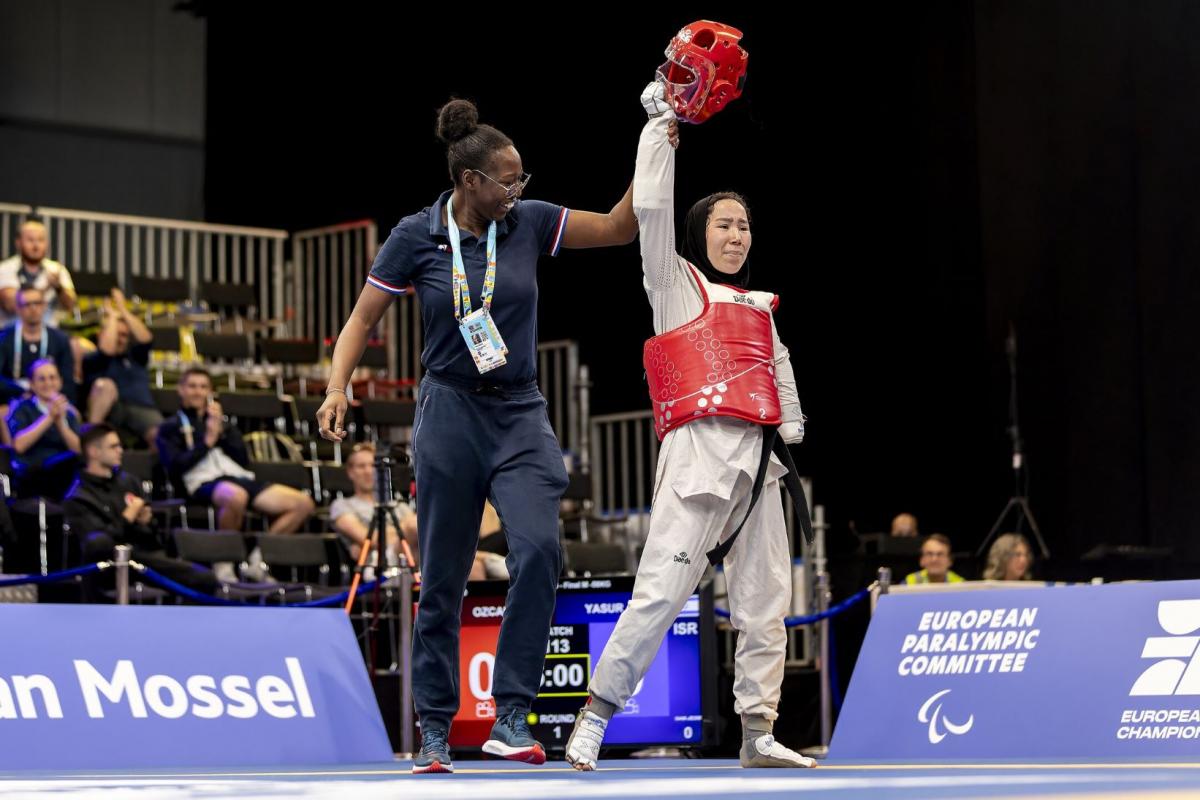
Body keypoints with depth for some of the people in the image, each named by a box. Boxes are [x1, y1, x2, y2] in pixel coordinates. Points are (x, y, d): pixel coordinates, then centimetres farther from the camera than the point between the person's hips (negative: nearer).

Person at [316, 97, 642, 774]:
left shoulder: (530, 222, 3)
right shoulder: (416, 236, -2)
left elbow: (619, 229, 6)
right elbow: (363, 318, 4)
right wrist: (338, 388, -11)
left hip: (521, 416, 1)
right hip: (450, 413, -1)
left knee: (539, 548, -22)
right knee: (443, 578, 2)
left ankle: (511, 718, -17)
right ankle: (435, 731, 15)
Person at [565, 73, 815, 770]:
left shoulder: (760, 307, 24)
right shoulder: (677, 285, 8)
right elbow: (651, 208, -1)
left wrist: (795, 437, 15)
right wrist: (663, 123, 2)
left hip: (758, 458, 7)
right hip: (700, 450, -6)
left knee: (767, 601, 4)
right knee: (662, 590, -15)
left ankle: (759, 732, 10)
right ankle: (597, 712, -8)